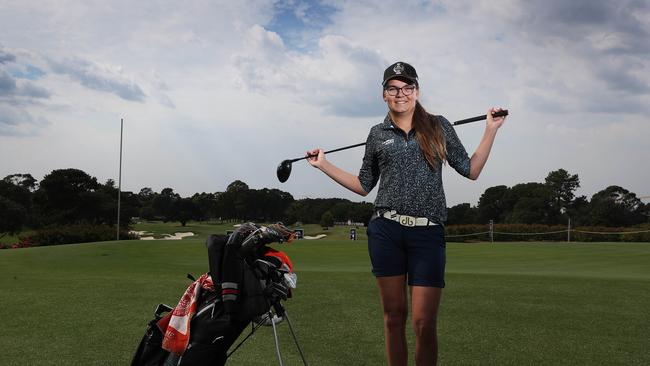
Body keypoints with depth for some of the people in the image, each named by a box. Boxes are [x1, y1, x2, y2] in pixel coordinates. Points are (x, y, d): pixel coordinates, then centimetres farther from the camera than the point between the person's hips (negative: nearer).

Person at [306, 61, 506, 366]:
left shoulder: (438, 126, 9)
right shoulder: (377, 134, 12)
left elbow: (470, 170, 10)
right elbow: (364, 186, 19)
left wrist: (490, 130, 5)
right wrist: (324, 165, 15)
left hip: (428, 233, -1)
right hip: (385, 231, 1)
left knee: (424, 322, -4)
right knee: (394, 315, 6)